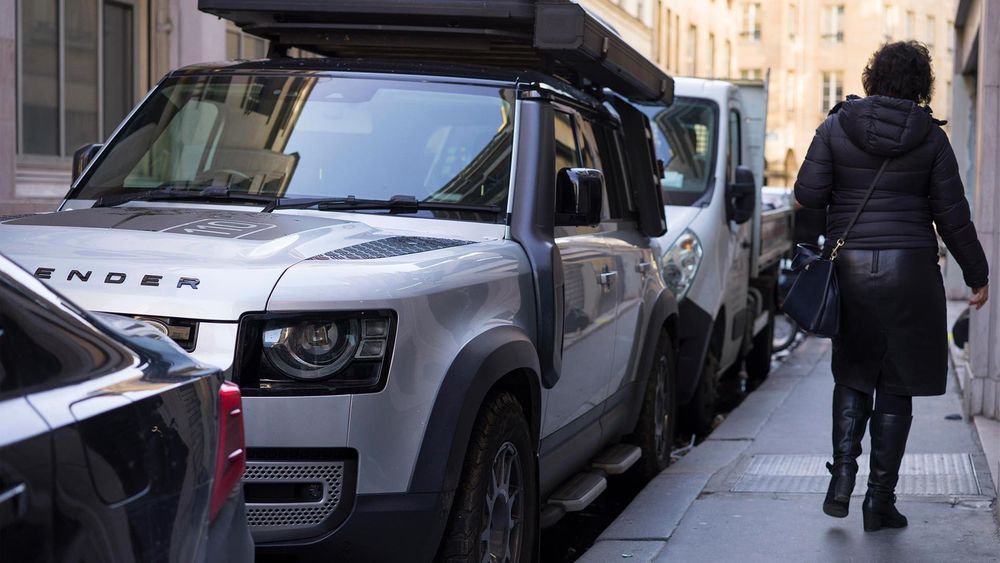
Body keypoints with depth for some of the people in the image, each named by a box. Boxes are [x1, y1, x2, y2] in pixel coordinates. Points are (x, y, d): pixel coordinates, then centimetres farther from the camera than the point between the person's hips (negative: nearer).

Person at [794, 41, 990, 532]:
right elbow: (952, 216, 0)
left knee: (853, 376, 18)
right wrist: (977, 275, 10)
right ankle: (880, 500, 8)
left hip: (849, 266, 1)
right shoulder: (930, 137, -2)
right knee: (897, 385, 7)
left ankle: (842, 478, 4)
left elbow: (808, 194, -4)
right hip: (910, 269, -1)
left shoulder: (836, 127, -1)